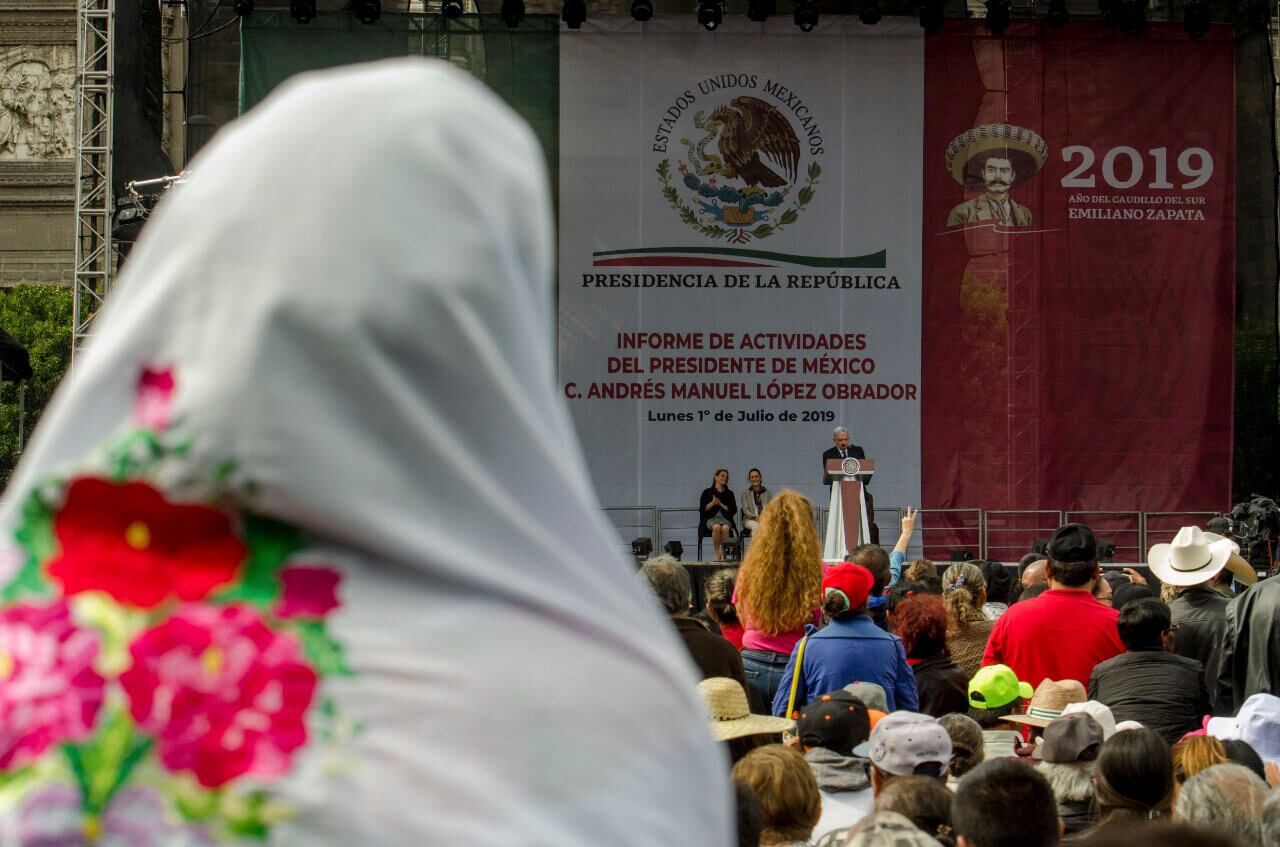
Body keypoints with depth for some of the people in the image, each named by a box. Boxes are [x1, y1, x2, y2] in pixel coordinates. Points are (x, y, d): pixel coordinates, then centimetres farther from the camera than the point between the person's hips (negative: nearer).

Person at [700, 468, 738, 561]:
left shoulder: (729, 494, 18)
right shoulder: (707, 492, 13)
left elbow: (733, 510, 7)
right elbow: (701, 509, 5)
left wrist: (720, 504, -3)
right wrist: (712, 503, -10)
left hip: (725, 518, 1)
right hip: (710, 518, -1)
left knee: (725, 528, -36)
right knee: (717, 527, -37)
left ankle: (723, 553, -28)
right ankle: (717, 554, -28)